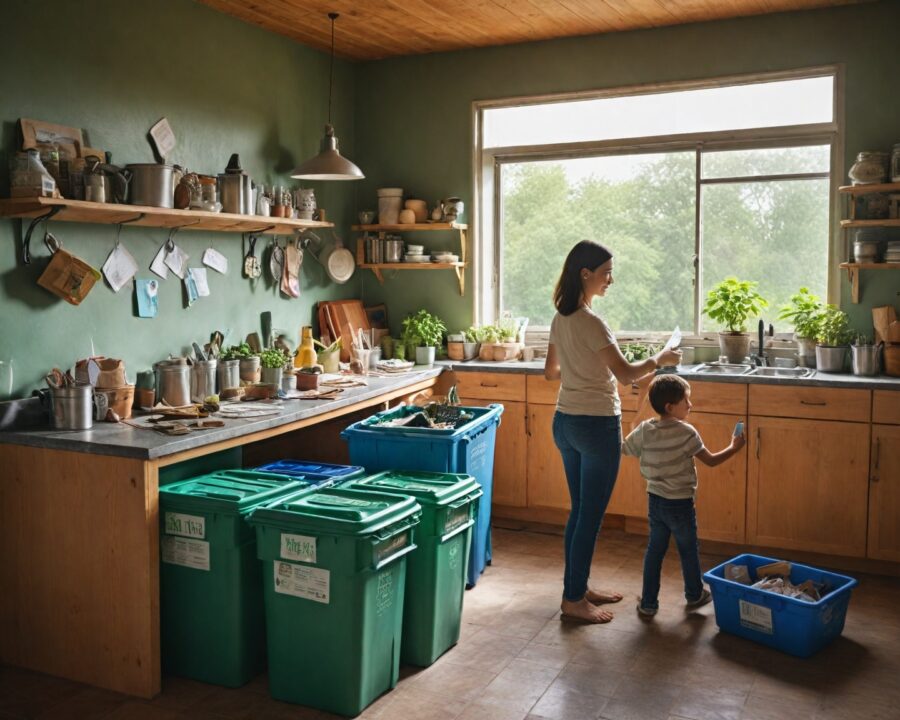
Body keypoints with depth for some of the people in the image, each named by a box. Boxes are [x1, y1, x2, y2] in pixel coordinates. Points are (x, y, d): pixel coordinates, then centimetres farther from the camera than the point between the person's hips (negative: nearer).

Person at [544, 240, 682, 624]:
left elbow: (551, 371, 17)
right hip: (596, 424, -9)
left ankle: (578, 588, 28)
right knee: (591, 515, 2)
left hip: (565, 421, 9)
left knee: (580, 510, 17)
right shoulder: (591, 322, -20)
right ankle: (573, 600, 11)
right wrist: (659, 359, -5)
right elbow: (625, 373, -20)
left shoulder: (560, 318, 7)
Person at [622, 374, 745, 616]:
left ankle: (648, 602, 17)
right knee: (688, 551, 18)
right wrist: (734, 448, 4)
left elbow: (623, 448, 3)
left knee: (654, 550, 13)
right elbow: (711, 461, -10)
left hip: (655, 501, 4)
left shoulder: (645, 430, -7)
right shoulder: (686, 433, -18)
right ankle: (694, 595, 37)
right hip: (680, 504, -4)